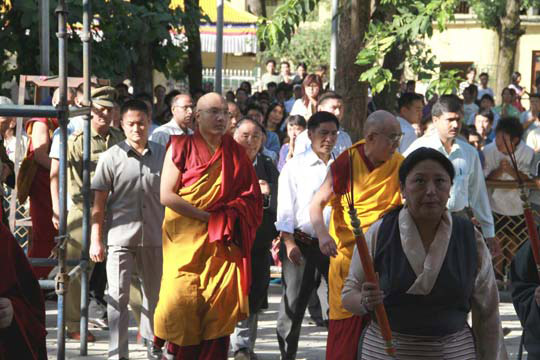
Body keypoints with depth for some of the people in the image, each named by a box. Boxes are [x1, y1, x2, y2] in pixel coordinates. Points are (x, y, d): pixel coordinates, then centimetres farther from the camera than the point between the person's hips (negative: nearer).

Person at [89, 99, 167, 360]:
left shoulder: (162, 155, 5)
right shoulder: (111, 157, -1)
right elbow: (99, 202, -1)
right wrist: (96, 239, -5)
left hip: (154, 238, 3)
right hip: (120, 238, -3)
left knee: (154, 296, 14)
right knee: (118, 298, -6)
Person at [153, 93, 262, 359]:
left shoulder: (235, 152, 13)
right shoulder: (181, 147, 2)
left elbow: (251, 195, 11)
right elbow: (166, 195, -6)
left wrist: (226, 218, -8)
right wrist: (207, 216, -11)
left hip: (223, 241, 3)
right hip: (186, 238, -3)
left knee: (221, 304, -7)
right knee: (183, 301, -10)